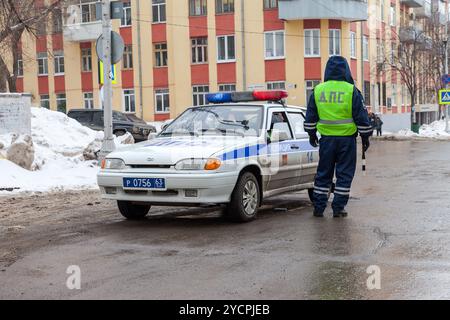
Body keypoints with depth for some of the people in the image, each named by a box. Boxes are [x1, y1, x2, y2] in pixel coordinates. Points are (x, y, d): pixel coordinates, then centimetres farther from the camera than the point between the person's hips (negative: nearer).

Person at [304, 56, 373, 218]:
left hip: (326, 139, 3)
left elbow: (311, 117, 10)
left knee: (323, 174, 11)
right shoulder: (351, 91, -6)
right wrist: (365, 136, 6)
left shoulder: (318, 90, 4)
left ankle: (319, 208, 12)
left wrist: (312, 134, 22)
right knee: (344, 174, 5)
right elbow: (361, 116, -3)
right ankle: (338, 208, 5)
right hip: (346, 139, -3)